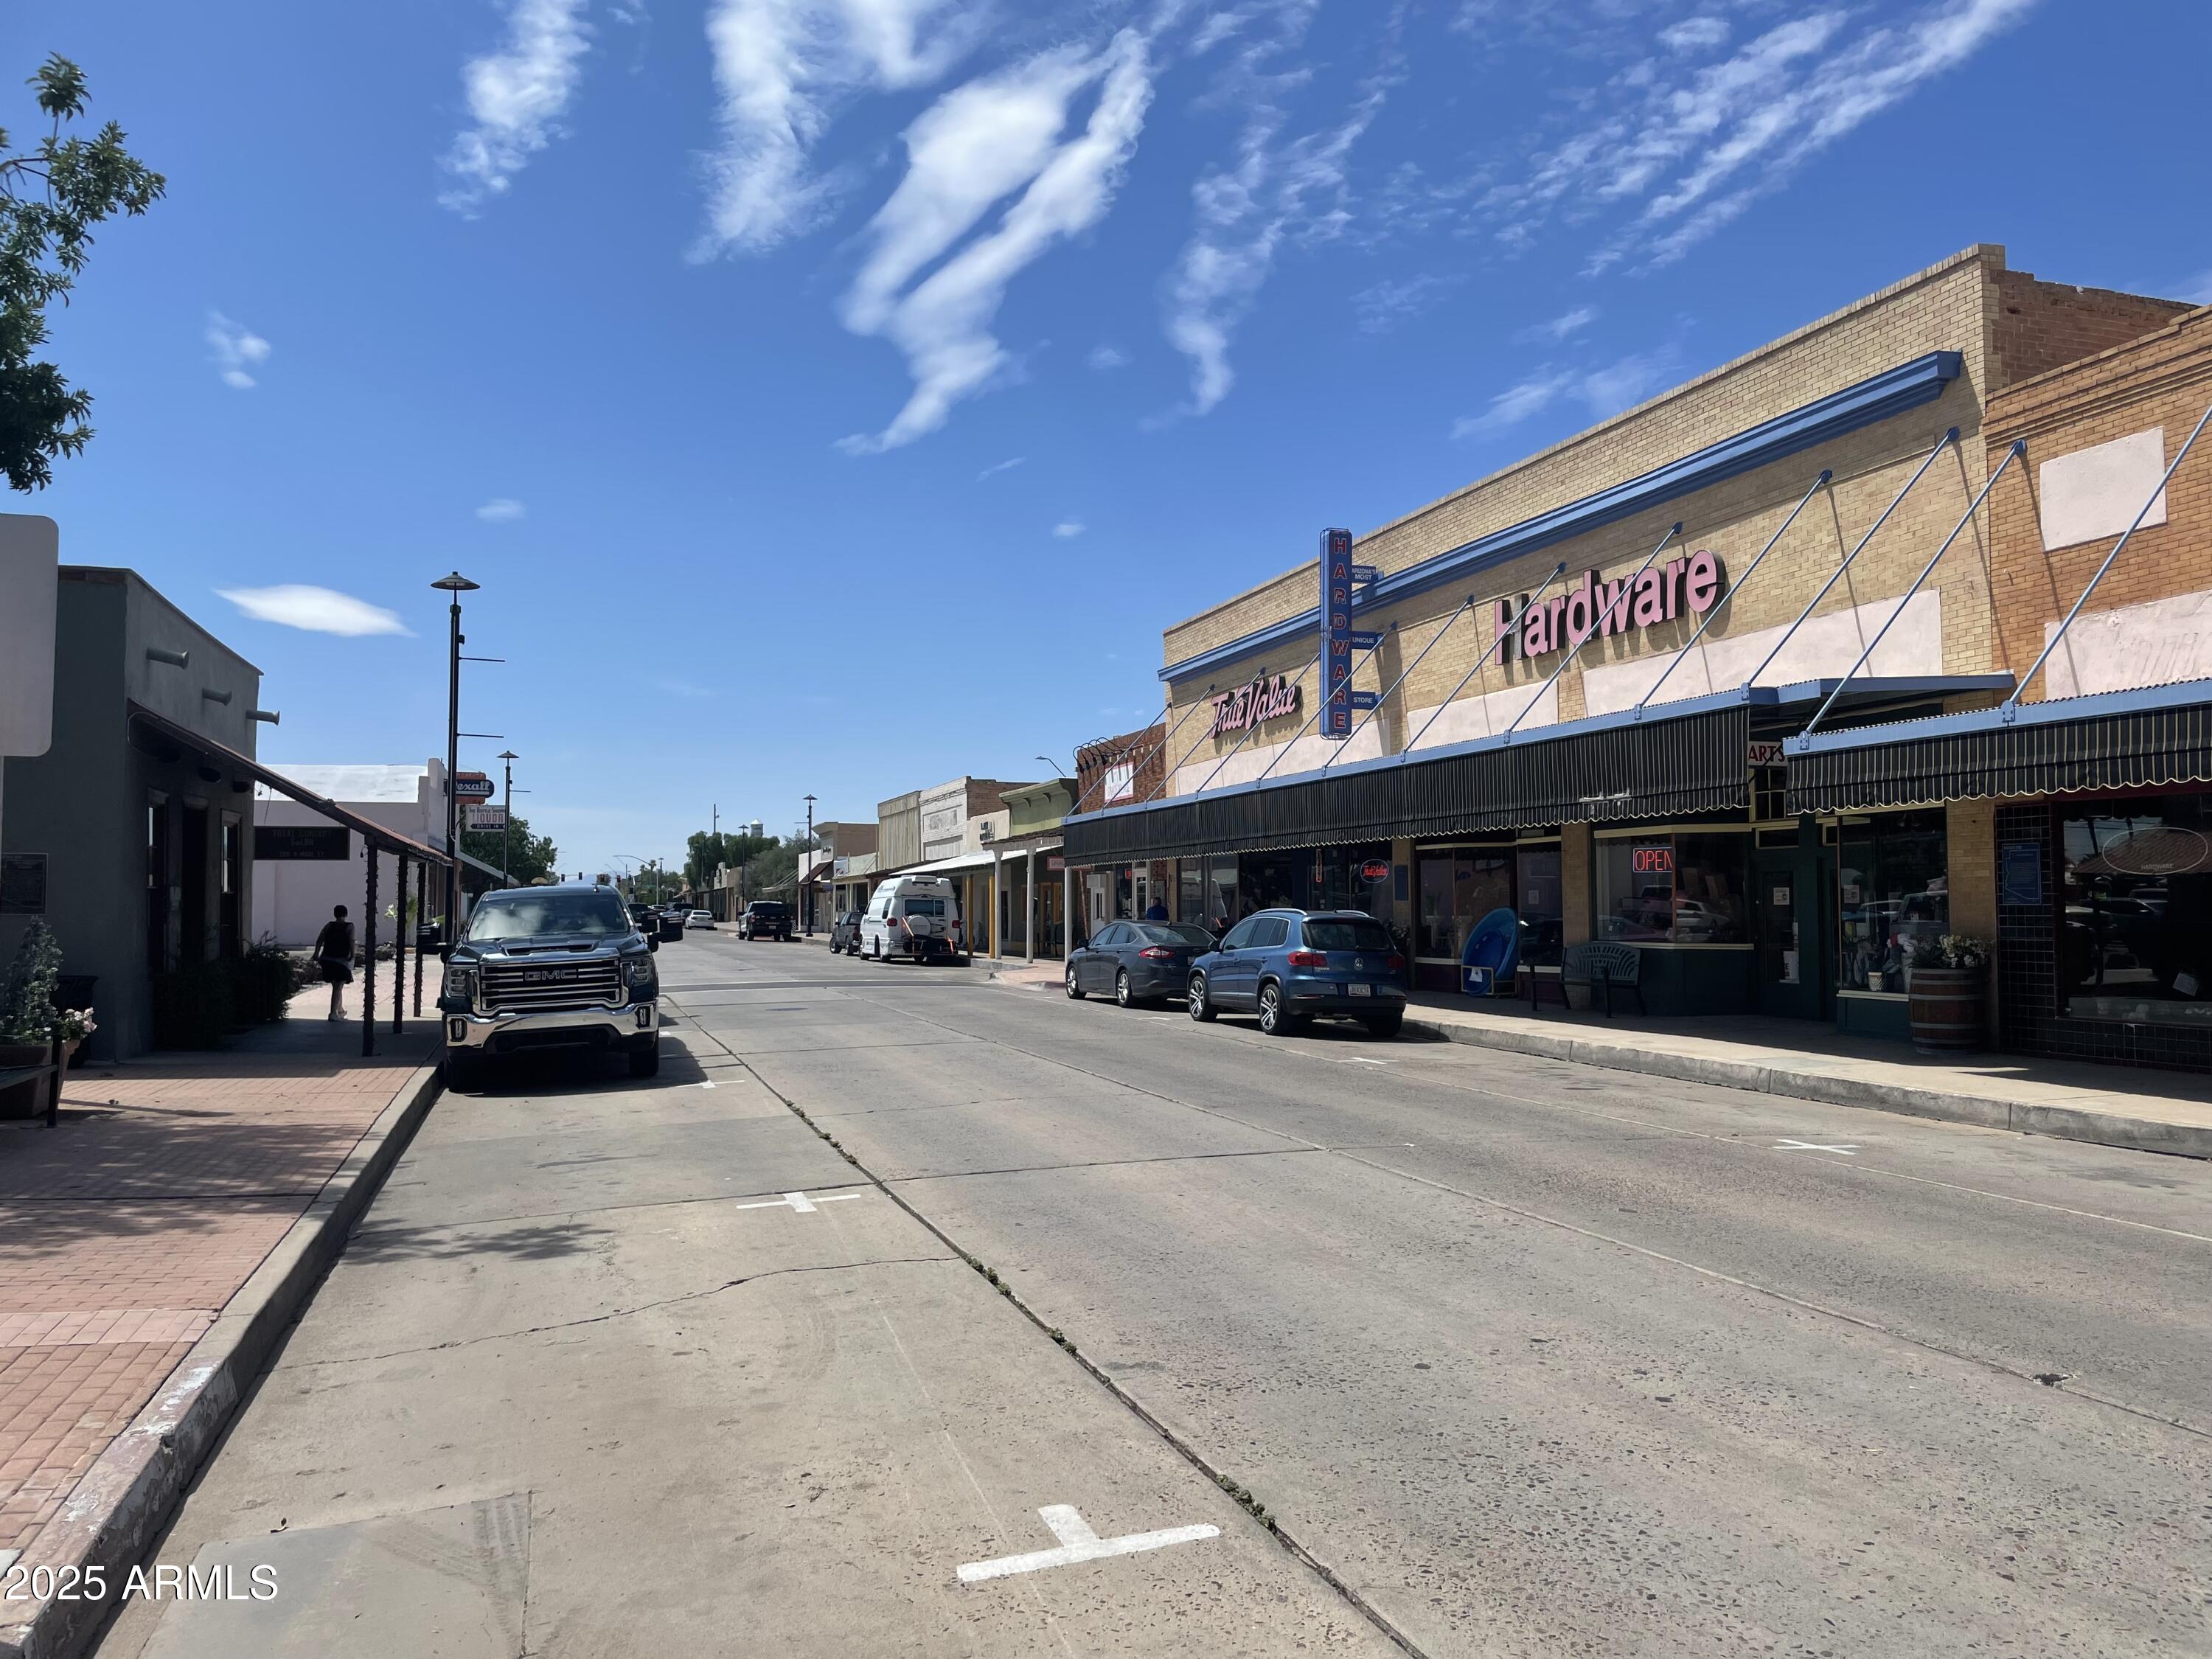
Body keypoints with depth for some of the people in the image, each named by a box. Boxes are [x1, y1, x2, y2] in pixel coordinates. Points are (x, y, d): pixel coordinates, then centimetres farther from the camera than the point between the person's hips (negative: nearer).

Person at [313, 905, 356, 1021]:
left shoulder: (329, 925, 9)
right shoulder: (349, 927, -2)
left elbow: (319, 940, 2)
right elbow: (352, 941, -16)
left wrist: (317, 955, 2)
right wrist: (352, 955, -17)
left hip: (327, 959, 5)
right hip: (341, 960, -5)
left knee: (336, 986, 20)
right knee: (338, 988, -2)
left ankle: (340, 1011, 33)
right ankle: (333, 1013, -13)